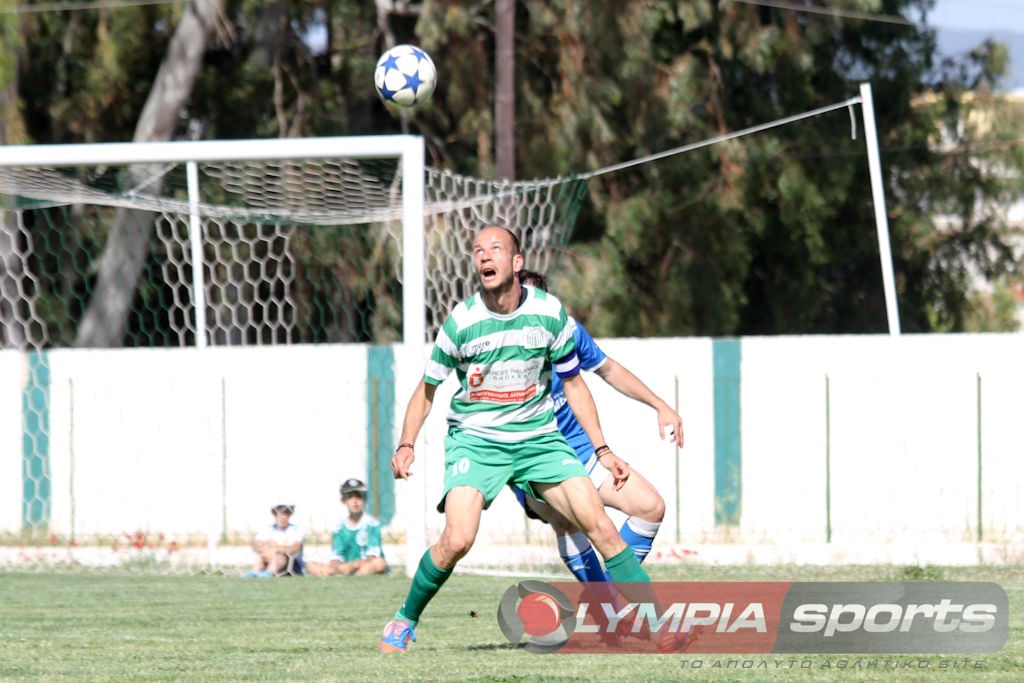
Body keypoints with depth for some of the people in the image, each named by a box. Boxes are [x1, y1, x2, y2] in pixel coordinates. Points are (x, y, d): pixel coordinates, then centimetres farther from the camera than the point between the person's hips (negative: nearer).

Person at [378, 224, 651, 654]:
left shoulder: (549, 313, -5)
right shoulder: (461, 322, -10)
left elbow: (573, 383, 8)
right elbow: (427, 389, 4)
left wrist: (602, 449, 6)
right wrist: (406, 445, -9)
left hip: (538, 437, 2)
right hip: (475, 440, -2)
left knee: (599, 525, -11)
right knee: (457, 541, -21)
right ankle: (404, 621, 2)